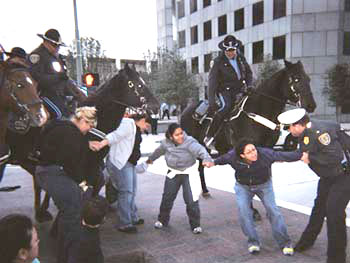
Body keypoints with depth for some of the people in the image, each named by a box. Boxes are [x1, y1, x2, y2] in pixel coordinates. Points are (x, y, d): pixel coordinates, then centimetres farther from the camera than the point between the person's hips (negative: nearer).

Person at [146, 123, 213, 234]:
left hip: (188, 173, -4)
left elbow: (200, 150, -41)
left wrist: (207, 159, -62)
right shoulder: (166, 143, -7)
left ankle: (195, 224, 12)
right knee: (167, 197, 10)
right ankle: (162, 220, 32)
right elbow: (159, 151, 15)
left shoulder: (189, 142, -23)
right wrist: (151, 159, 32)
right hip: (173, 173, 4)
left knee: (191, 200, -8)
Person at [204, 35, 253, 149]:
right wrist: (212, 103, -22)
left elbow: (248, 72, 19)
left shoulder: (241, 58, 7)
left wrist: (249, 85, -1)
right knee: (226, 106, -31)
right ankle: (209, 137, -27)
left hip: (239, 89, 6)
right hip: (224, 89, -6)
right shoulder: (219, 62, -8)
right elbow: (212, 82, -14)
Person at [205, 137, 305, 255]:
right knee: (243, 210, -15)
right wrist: (214, 162, -12)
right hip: (243, 186, 1)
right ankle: (253, 241, 2)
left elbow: (284, 155, -35)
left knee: (272, 209, -8)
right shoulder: (233, 156, -28)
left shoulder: (265, 153, -33)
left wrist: (301, 155, -44)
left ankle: (284, 242, 9)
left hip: (263, 185, -1)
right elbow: (223, 158, -4)